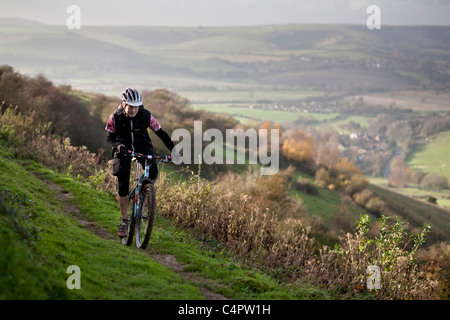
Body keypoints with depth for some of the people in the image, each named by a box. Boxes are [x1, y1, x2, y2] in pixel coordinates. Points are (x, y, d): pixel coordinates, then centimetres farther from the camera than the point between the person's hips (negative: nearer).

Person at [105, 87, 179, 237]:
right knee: (122, 186, -8)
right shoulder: (116, 117, -17)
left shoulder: (145, 115, -17)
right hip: (124, 150, 0)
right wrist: (118, 146, -33)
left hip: (143, 147, 1)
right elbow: (109, 137, -12)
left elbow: (160, 132, -11)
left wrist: (173, 149, -19)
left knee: (153, 172, -27)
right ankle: (124, 220, 7)